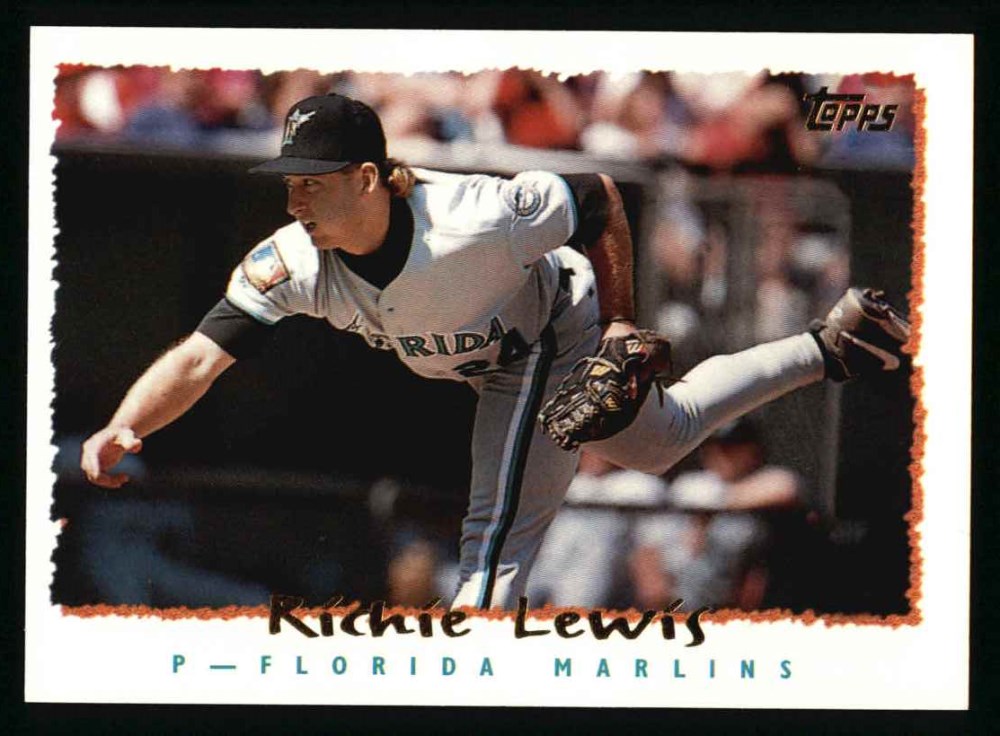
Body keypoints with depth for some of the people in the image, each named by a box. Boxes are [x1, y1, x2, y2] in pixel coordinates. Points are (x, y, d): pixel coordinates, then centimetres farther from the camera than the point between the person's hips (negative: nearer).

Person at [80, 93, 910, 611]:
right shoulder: (291, 263, -30)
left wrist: (620, 319, -17)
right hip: (493, 365, 6)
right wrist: (124, 427, -55)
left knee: (497, 538, -17)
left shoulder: (475, 221, -43)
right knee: (663, 440, 27)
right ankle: (825, 348, 42)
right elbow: (199, 357, -37)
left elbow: (599, 198, -26)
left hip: (560, 338, -6)